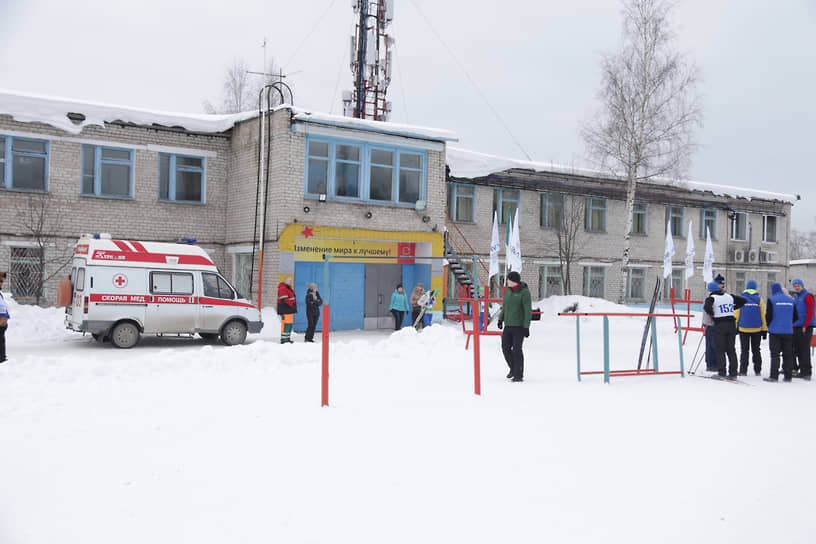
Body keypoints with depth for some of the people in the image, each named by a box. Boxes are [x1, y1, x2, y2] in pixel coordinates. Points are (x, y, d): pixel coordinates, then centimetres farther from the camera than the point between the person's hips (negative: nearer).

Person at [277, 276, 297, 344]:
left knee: (290, 324, 14)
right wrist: (291, 305, -18)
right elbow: (284, 300, -21)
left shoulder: (288, 288, 22)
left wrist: (294, 307, 15)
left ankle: (288, 338, 21)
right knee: (286, 324, -12)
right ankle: (283, 339, -12)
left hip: (289, 310, 11)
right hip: (285, 311, -11)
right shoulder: (282, 289, -12)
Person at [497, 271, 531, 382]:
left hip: (519, 326, -7)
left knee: (517, 350, -6)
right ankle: (513, 369, 28)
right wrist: (501, 319, 19)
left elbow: (528, 311, -14)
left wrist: (526, 327, -17)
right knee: (505, 348, 7)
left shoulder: (524, 292, -13)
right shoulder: (508, 290, 8)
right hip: (508, 326, 7)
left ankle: (519, 375, 3)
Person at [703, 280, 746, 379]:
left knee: (720, 350, 1)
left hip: (719, 325, -5)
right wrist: (733, 308, 17)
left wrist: (712, 314, -5)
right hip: (731, 324, 5)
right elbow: (743, 301, 16)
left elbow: (706, 307, -23)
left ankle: (721, 373, -2)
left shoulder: (711, 298, -5)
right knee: (731, 350, 9)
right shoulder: (729, 296, 11)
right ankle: (733, 373, 9)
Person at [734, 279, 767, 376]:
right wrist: (764, 329, 6)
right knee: (756, 350, 12)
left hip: (743, 329, -1)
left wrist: (735, 328, 6)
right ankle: (757, 371, 12)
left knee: (744, 351, 5)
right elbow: (763, 316, 0)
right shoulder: (759, 300, -1)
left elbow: (736, 315, -2)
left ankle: (743, 371, 1)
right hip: (757, 329, 1)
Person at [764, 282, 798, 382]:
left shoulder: (772, 300, -6)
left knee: (775, 354, -1)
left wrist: (769, 326, 10)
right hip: (788, 332, 4)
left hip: (775, 331, -4)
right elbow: (795, 317, 12)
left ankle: (774, 376, -4)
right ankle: (788, 376, 9)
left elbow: (768, 316, -8)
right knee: (788, 354, 8)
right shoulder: (791, 300, 9)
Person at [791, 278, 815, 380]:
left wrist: (805, 326, -16)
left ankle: (807, 372, -7)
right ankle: (802, 371, 14)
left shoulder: (807, 296, -7)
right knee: (797, 350, 9)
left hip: (805, 327, -9)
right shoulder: (796, 297, 18)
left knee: (805, 350, -10)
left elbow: (810, 313, -13)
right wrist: (793, 324, 14)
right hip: (796, 327, 9)